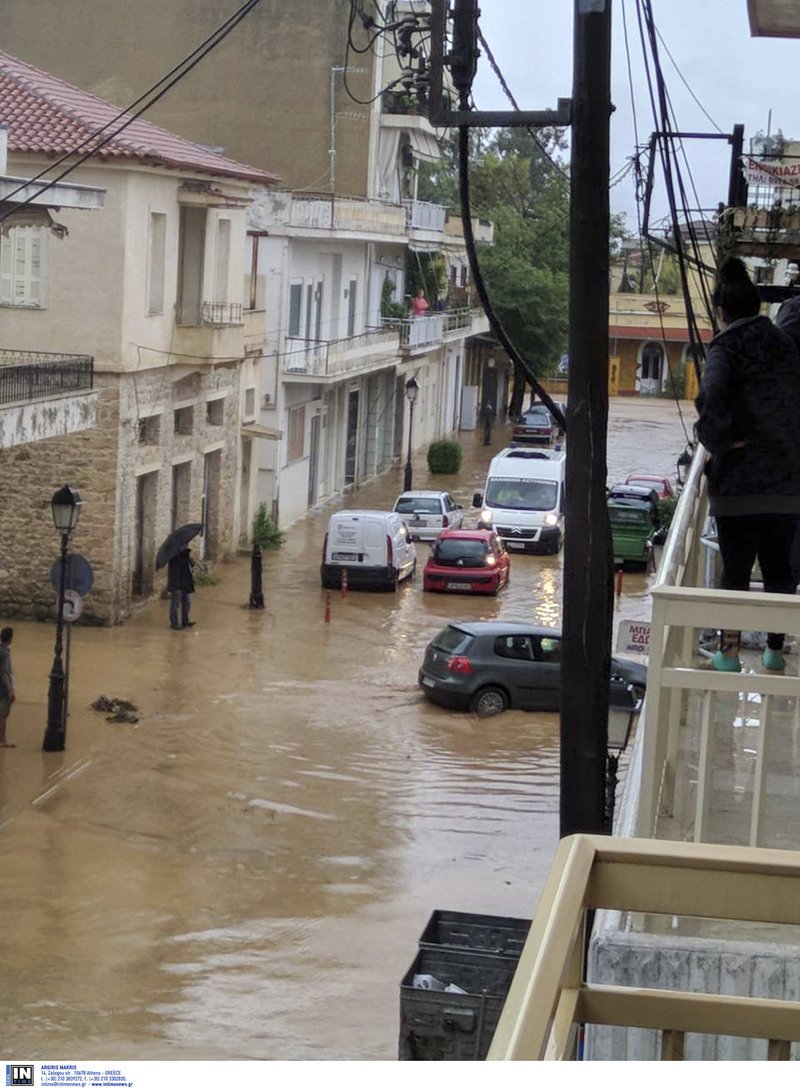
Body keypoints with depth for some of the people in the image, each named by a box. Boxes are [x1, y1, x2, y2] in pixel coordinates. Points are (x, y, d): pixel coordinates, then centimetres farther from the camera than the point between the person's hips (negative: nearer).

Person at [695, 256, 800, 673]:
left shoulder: (727, 348, -9)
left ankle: (729, 652, 7)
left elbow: (711, 398, -26)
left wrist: (718, 441, -12)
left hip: (739, 482, -5)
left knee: (735, 569, 4)